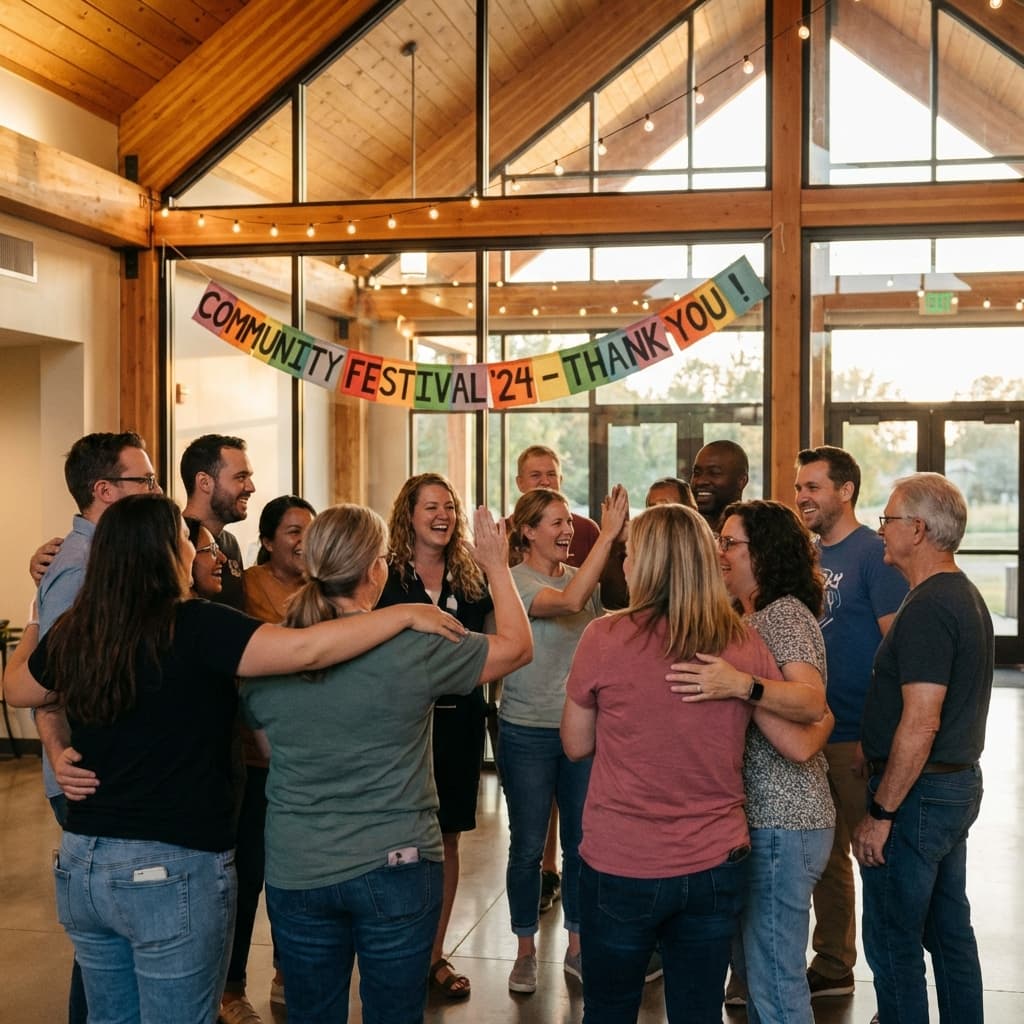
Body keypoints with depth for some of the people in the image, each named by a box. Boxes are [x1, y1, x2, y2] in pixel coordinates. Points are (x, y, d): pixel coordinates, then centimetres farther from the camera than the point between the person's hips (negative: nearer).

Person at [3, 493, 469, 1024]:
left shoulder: (74, 633, 0)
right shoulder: (193, 627, -18)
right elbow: (306, 650, -27)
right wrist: (405, 614, -17)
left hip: (81, 863, 6)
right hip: (173, 870, -6)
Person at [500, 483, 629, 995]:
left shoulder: (584, 576, 4)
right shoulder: (514, 580, -13)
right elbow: (569, 601, -31)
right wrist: (607, 534, -31)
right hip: (528, 732, -4)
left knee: (581, 842, 11)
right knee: (528, 846, 6)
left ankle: (576, 946, 27)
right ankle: (526, 952, 23)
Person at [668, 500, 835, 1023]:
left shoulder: (785, 614, -14)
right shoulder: (750, 617, 16)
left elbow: (814, 703, -29)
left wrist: (741, 685, -42)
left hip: (782, 823, -10)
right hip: (760, 816, 10)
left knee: (774, 981, -3)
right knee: (752, 965, 18)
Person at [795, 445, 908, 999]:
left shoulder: (875, 554, -12)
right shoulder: (809, 555, 10)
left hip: (858, 738, -7)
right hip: (810, 731, 7)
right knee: (824, 854, 16)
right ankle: (832, 967, 31)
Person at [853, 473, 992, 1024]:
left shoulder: (928, 607, -21)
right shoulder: (966, 596, 11)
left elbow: (921, 722, -25)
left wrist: (881, 813, -20)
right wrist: (874, 748, 20)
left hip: (919, 793, -10)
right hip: (960, 784, 10)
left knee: (892, 942, 1)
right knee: (949, 932, 19)